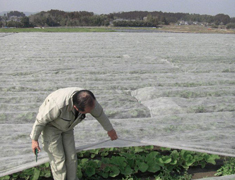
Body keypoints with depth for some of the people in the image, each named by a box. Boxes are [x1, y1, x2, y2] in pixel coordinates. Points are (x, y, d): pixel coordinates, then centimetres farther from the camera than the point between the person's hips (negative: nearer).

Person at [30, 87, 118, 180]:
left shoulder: (87, 99, -26)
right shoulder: (58, 104, -44)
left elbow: (99, 113, -5)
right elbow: (41, 119, -26)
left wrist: (110, 129, 9)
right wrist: (34, 140, -13)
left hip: (65, 126, 5)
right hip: (49, 126, -5)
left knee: (70, 155, 8)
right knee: (58, 158, 0)